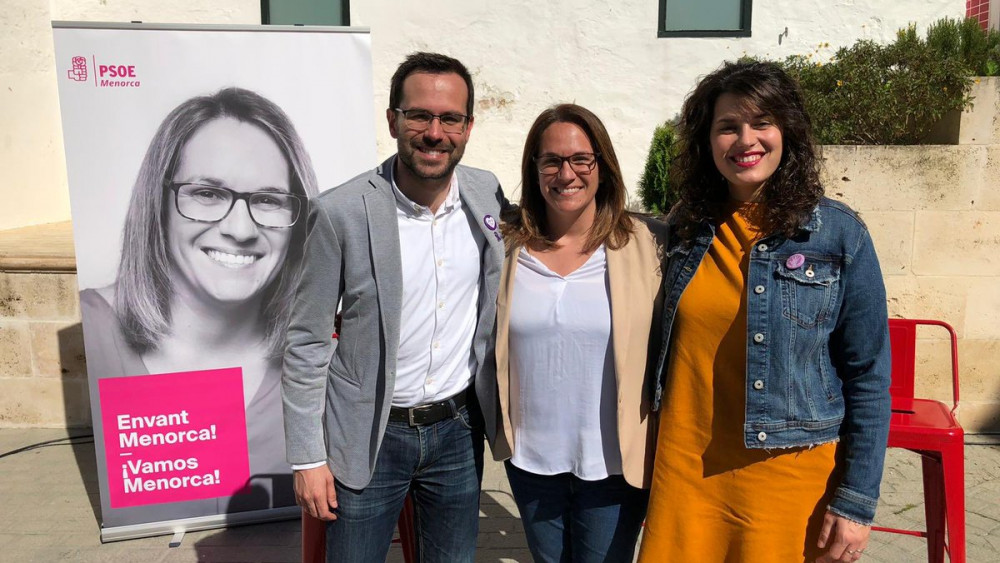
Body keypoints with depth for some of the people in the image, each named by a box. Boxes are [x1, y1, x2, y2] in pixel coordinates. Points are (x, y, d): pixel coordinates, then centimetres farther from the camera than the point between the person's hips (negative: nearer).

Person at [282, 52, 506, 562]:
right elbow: (306, 342, -9)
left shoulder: (489, 195, -5)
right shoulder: (341, 212, -16)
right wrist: (307, 457, -7)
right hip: (369, 436, -3)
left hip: (459, 427, 4)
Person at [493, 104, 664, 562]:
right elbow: (489, 343, 9)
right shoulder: (508, 245, -3)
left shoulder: (647, 243, -10)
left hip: (614, 463, -2)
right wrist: (500, 427, 4)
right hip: (529, 458, 3)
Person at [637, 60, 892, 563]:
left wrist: (857, 502, -7)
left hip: (789, 477, -2)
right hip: (683, 471, 3)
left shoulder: (838, 233, -8)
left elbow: (869, 376, -5)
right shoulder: (685, 227, 2)